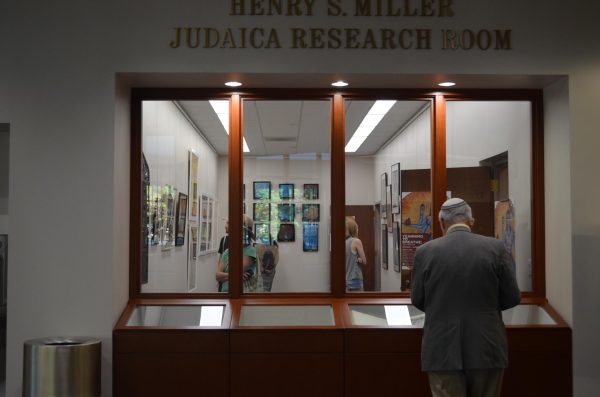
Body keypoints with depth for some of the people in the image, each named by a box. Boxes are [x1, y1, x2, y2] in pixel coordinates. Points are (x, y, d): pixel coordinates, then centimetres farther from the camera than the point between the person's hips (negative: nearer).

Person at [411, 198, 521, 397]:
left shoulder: (425, 251, -5)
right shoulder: (495, 247, -4)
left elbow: (418, 300, 4)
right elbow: (512, 297, 1)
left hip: (443, 350, -1)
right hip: (486, 349, 1)